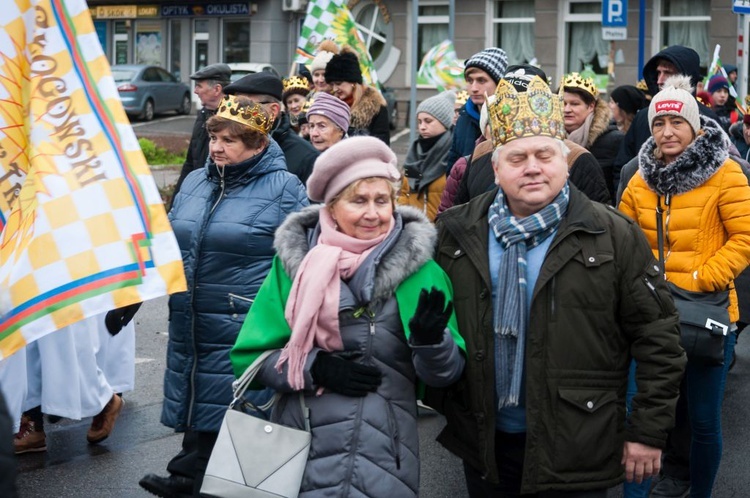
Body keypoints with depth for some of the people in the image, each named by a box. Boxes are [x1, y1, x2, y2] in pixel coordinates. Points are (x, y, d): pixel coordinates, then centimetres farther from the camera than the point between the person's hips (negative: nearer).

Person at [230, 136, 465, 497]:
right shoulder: (294, 258, 2)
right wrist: (316, 366, -13)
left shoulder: (417, 267, 0)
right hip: (300, 453, 1)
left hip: (386, 460, 0)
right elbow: (249, 356, 2)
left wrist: (431, 341, -22)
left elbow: (447, 373, -1)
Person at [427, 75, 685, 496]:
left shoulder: (615, 236, -5)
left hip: (576, 450, -2)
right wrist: (439, 403, 7)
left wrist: (648, 430, -5)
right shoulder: (459, 233, 3)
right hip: (485, 441, 3)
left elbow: (657, 338, -4)